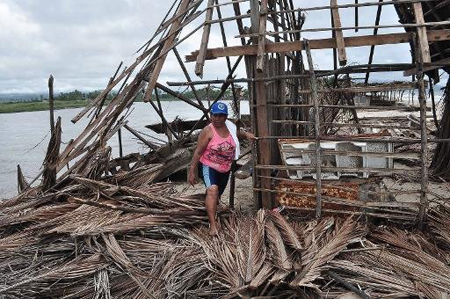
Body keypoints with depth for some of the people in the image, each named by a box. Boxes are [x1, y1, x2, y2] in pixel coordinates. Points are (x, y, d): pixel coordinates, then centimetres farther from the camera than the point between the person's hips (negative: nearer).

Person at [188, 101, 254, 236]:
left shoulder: (230, 128, -2)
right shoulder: (207, 131, -18)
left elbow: (237, 134, 23)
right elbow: (198, 152, -16)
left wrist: (246, 134, 1)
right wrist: (191, 172, -18)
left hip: (225, 169, 6)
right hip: (208, 166, -6)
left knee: (217, 195, 21)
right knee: (212, 190, -30)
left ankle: (211, 214, 49)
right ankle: (213, 225, -31)